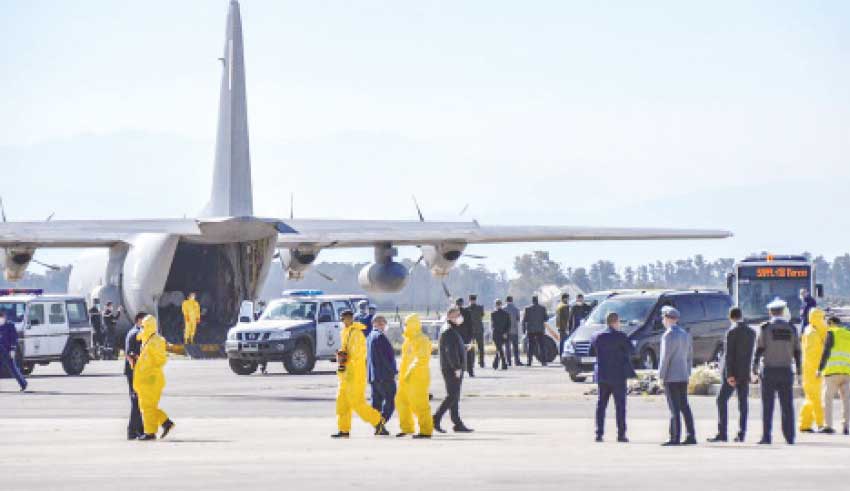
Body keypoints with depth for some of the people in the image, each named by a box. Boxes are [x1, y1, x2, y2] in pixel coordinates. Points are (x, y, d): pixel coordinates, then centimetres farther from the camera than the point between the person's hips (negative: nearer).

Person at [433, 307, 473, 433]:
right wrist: (456, 368, -23)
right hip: (451, 369, -10)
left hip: (456, 369, 10)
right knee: (452, 396, -10)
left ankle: (458, 424, 13)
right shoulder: (448, 333, -15)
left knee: (454, 397, 10)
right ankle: (436, 420, -7)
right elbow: (450, 352, -22)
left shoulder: (455, 332, 17)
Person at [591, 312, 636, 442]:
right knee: (620, 405, 1)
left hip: (602, 375, 4)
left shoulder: (597, 336, 1)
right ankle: (621, 434, -2)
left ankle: (599, 433, 4)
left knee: (601, 405, 8)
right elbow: (631, 350, -6)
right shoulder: (620, 336, -11)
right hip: (618, 375, -4)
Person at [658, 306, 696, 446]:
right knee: (684, 407, 10)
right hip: (683, 376, 8)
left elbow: (665, 357, -15)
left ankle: (675, 437, -8)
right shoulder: (685, 334, 13)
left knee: (674, 408, -7)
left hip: (671, 377, -8)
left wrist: (661, 375, -10)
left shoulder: (668, 335, -12)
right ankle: (691, 436, 8)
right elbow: (690, 356, 16)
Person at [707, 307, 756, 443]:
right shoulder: (751, 332, 7)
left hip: (733, 373, -6)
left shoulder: (732, 332, -13)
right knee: (743, 403, 7)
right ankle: (741, 434, 4)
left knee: (722, 400, -1)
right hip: (746, 373, 6)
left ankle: (722, 433, -8)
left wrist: (729, 375, -18)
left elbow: (729, 354, -16)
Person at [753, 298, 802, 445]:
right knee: (787, 406, 5)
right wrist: (798, 371, 12)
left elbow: (760, 349, -6)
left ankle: (766, 437, -5)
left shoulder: (765, 327, -3)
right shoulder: (791, 328, 5)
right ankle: (789, 437, 3)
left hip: (769, 371, -2)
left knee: (767, 406, -1)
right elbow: (797, 352, 6)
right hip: (786, 371, 2)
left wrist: (755, 366, 0)